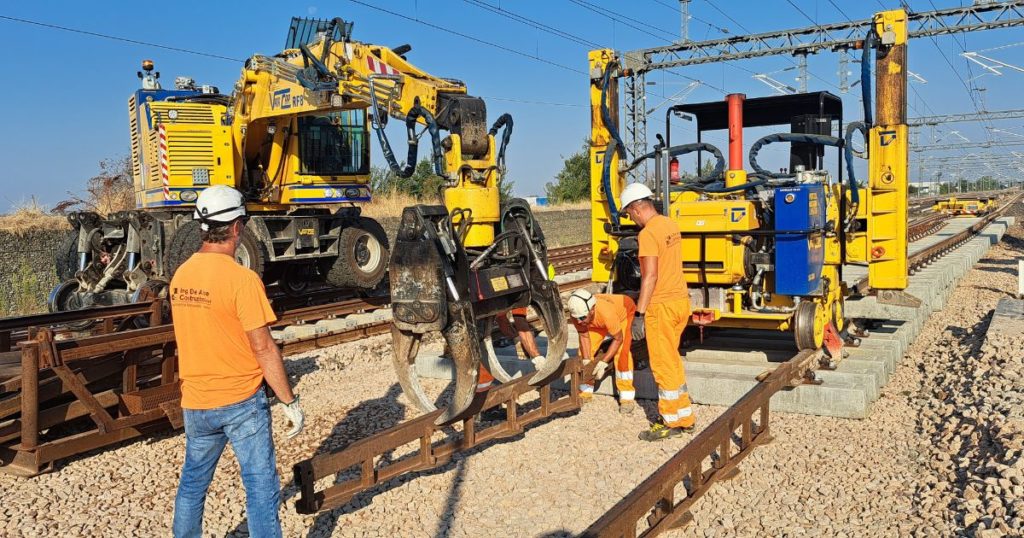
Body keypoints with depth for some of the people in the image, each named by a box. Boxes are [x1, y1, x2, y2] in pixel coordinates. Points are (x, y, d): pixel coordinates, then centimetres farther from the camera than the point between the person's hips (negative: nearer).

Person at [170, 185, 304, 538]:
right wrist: (290, 402, -9)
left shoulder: (180, 276, 1)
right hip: (241, 402, -6)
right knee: (261, 485, 4)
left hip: (195, 402, 6)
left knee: (192, 482, 21)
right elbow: (264, 350, -18)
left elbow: (194, 336, 12)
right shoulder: (242, 279, -19)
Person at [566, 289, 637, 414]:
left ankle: (627, 397, -12)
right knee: (585, 350, -5)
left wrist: (603, 362, -32)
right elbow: (584, 336, -18)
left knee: (621, 353, -22)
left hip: (625, 311, -5)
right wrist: (586, 360, -26)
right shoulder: (576, 312, -33)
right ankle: (585, 391, 12)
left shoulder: (606, 312, -46)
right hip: (599, 321, 5)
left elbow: (618, 339, -30)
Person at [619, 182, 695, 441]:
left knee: (664, 365, 2)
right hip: (680, 300, 9)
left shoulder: (648, 234, -17)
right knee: (671, 360, 19)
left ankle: (673, 422, 12)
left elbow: (650, 276, -22)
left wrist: (639, 314, -19)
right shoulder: (669, 225, 10)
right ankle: (684, 415, 28)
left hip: (661, 305, -9)